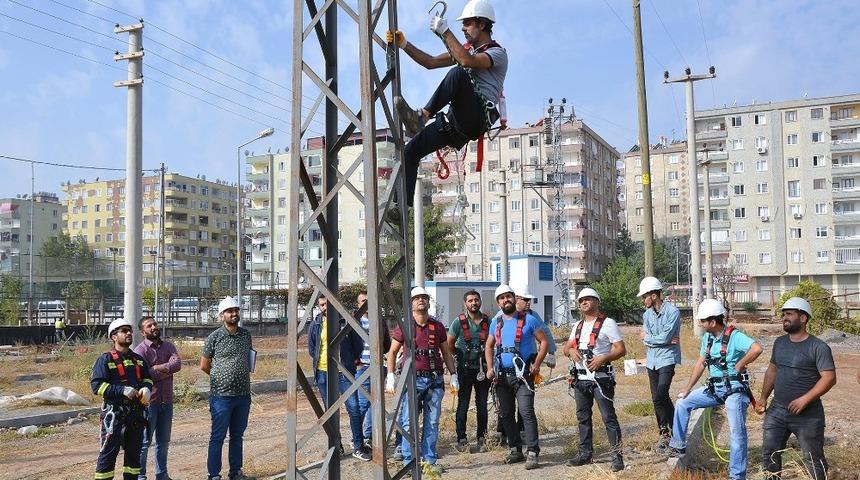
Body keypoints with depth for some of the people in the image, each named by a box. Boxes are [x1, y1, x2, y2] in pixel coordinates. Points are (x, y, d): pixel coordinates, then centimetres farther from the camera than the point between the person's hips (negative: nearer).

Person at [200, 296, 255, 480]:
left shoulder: (246, 335, 7)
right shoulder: (214, 337, -7)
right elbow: (204, 366, 1)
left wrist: (242, 378, 11)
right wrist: (220, 378, 7)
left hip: (243, 395, 5)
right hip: (221, 396, -5)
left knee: (237, 436, 14)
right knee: (218, 437, 1)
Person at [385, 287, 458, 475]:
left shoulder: (437, 326, 9)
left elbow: (446, 353, 15)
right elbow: (392, 352, 5)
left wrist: (453, 375, 9)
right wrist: (390, 377, -3)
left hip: (435, 380, 3)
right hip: (412, 380, -2)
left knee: (432, 423, 7)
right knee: (409, 423, -3)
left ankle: (430, 461, 16)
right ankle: (409, 462, 7)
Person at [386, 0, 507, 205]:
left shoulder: (498, 53, 1)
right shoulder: (467, 49, 27)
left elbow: (467, 61, -20)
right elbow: (430, 62, 23)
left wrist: (445, 32, -14)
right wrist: (403, 44, 13)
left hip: (477, 118, -8)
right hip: (456, 120, 8)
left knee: (458, 73, -32)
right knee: (411, 150, -4)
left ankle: (422, 116, -36)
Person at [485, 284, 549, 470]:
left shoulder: (529, 320, -3)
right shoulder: (496, 322, 11)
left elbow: (544, 342, -1)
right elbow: (489, 347, 19)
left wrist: (537, 364, -12)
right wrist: (490, 368, 5)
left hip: (522, 374, -5)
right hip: (502, 375, 5)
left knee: (527, 412, -14)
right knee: (506, 414, 11)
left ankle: (532, 453, -11)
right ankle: (515, 450, 22)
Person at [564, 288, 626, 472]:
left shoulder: (608, 323, -4)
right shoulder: (578, 325, 18)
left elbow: (621, 350, -8)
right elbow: (566, 348, 19)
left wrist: (603, 358, -23)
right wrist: (571, 351, -5)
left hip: (600, 378, -7)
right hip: (580, 379, 7)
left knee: (608, 417, -7)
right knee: (583, 417, 13)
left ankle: (617, 456, -4)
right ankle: (585, 453, 23)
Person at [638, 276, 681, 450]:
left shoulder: (672, 311, -12)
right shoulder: (647, 314, 9)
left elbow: (665, 337, -18)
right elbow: (645, 338, 0)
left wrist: (648, 337, -3)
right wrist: (663, 340, -13)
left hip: (667, 359, -6)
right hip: (652, 360, 7)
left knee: (660, 397, -17)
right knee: (657, 398, 8)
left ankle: (673, 428, 3)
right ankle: (665, 433, 19)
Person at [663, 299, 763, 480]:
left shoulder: (734, 336, -20)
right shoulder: (707, 337, 5)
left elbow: (757, 349, -37)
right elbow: (701, 363, 12)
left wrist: (739, 365, -23)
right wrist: (687, 389, 10)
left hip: (734, 389, -8)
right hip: (714, 388, 8)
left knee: (737, 432, -7)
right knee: (682, 402, 8)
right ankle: (678, 445, 19)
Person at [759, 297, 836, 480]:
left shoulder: (818, 347, -13)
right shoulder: (779, 343, 7)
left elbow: (829, 378, -18)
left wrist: (804, 400, -23)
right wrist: (764, 397, 11)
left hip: (807, 415, -6)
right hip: (777, 410, 6)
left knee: (813, 458, 5)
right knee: (769, 451, 11)